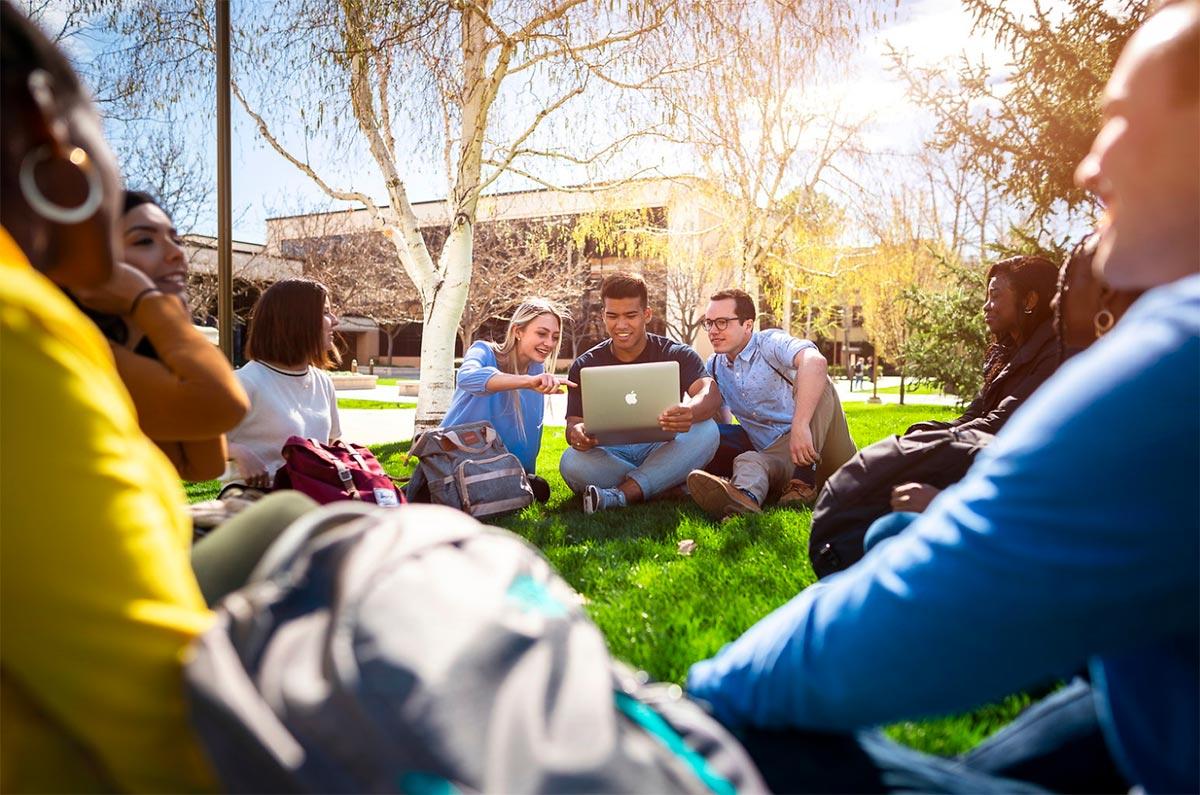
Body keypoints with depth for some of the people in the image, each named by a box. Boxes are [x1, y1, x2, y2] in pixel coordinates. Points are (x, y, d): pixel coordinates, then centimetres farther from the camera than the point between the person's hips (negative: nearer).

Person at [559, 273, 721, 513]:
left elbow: (711, 393, -17)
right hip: (610, 455, 1)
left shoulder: (676, 355, 2)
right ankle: (678, 486, -28)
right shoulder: (585, 365, 7)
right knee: (572, 463, -32)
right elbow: (574, 423, -2)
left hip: (661, 451, 0)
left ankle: (619, 495, -34)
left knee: (706, 431, -29)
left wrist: (690, 411, -44)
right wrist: (577, 433, -30)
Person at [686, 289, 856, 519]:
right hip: (776, 455, 4)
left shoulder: (769, 343, -10)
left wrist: (800, 426, -43)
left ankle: (804, 481, -37)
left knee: (818, 382, -28)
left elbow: (815, 361, -32)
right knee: (748, 461, -30)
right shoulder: (714, 367, 13)